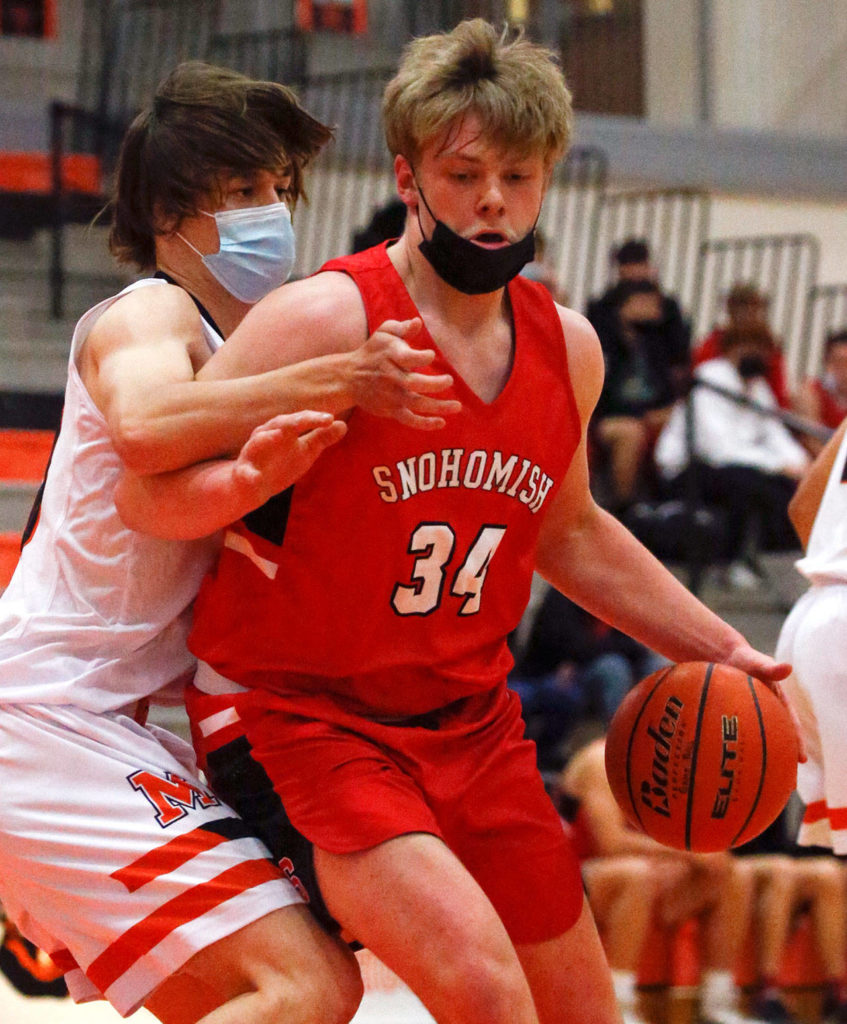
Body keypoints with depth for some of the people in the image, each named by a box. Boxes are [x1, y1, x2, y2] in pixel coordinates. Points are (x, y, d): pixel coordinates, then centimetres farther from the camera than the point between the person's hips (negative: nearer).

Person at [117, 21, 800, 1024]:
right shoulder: (327, 320, -16)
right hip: (301, 716, -7)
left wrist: (722, 649, 21)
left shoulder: (567, 348, 5)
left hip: (471, 723, 7)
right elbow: (147, 495, -17)